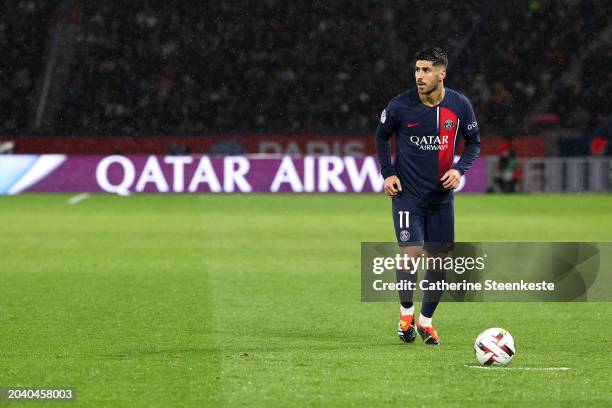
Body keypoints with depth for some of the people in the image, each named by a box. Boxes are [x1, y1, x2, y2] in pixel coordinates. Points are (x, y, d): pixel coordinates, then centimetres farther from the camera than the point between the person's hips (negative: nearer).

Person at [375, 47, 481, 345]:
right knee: (411, 254, -14)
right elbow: (382, 136, 8)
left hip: (441, 195, 3)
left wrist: (459, 169, -7)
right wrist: (388, 173, -1)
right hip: (407, 194, -3)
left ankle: (426, 320, 23)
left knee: (439, 260, 4)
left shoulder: (459, 105, -5)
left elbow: (474, 141, 10)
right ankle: (406, 312, 10)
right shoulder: (400, 105, -10)